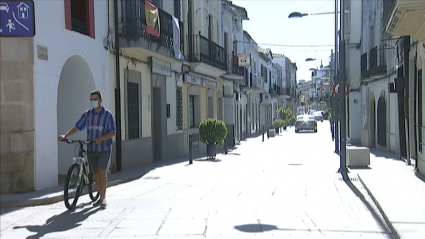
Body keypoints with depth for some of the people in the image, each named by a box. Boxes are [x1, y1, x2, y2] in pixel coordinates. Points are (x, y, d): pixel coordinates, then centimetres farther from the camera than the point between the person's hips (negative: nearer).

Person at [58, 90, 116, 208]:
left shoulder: (107, 114, -5)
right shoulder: (87, 114, 6)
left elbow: (113, 132, -8)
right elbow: (77, 127, 5)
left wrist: (101, 138, -23)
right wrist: (65, 135, -8)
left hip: (104, 148, -4)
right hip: (91, 149, 4)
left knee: (102, 171, -14)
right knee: (96, 173, 8)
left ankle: (103, 198, -6)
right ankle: (101, 197, 19)